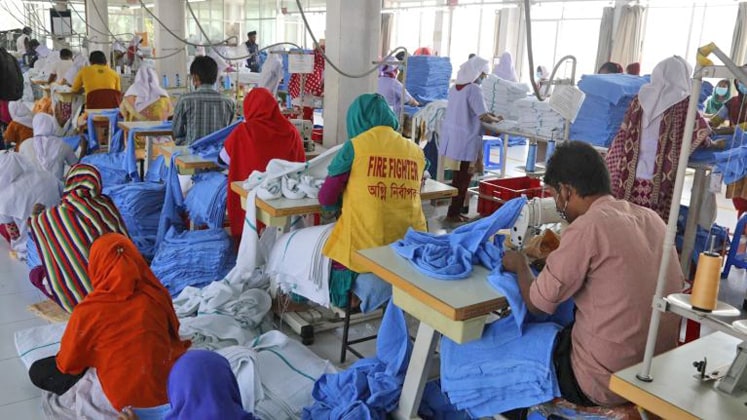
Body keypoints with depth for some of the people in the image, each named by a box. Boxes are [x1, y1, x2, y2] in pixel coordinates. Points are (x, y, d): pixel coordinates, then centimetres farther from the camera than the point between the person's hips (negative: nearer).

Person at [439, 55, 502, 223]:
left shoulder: (455, 87, 11)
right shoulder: (474, 89, -14)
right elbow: (483, 116, -18)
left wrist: (487, 115, 19)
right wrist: (496, 119, 1)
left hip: (452, 139, 8)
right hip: (465, 142, -8)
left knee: (458, 178, 15)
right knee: (463, 179, 3)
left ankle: (454, 210, 21)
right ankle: (453, 213, 8)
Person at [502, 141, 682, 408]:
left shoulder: (589, 227, -20)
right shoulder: (650, 219, 2)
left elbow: (538, 305, -11)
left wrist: (520, 266, 6)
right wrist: (562, 253, 19)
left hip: (607, 383, -7)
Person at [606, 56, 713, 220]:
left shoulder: (642, 97, 8)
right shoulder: (682, 102, -3)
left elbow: (625, 132, 11)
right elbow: (700, 132, -1)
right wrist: (713, 144, 20)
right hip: (657, 179, -4)